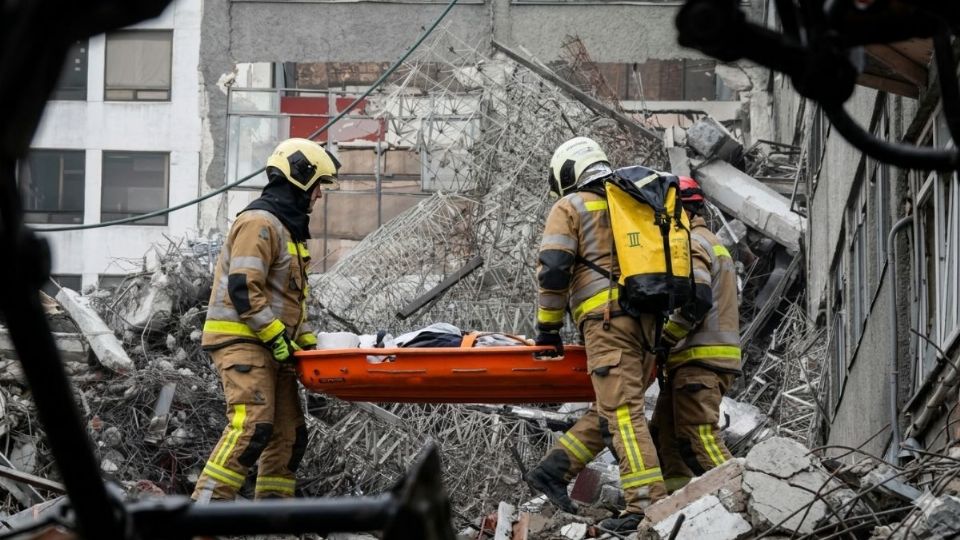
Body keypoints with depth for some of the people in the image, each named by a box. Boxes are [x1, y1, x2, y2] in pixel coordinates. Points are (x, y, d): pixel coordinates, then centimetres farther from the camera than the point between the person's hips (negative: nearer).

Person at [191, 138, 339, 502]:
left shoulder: (287, 226, 23)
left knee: (289, 432, 9)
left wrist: (306, 338, 14)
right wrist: (276, 336, -20)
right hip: (241, 339, -11)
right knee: (252, 424, -21)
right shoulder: (259, 222, -11)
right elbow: (243, 288, -20)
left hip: (270, 344, 11)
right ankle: (206, 505, -22)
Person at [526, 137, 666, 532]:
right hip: (649, 320, 7)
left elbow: (553, 268, -4)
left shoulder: (569, 207, 7)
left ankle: (646, 504, -19)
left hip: (607, 318, -7)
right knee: (612, 408, 13)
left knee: (622, 411, -12)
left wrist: (548, 326, 5)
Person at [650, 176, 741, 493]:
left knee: (698, 436, -14)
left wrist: (664, 340, -14)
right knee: (665, 432, 11)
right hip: (719, 355, 10)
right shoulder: (713, 243, 25)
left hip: (700, 360, -10)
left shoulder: (691, 243, -8)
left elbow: (696, 301, -21)